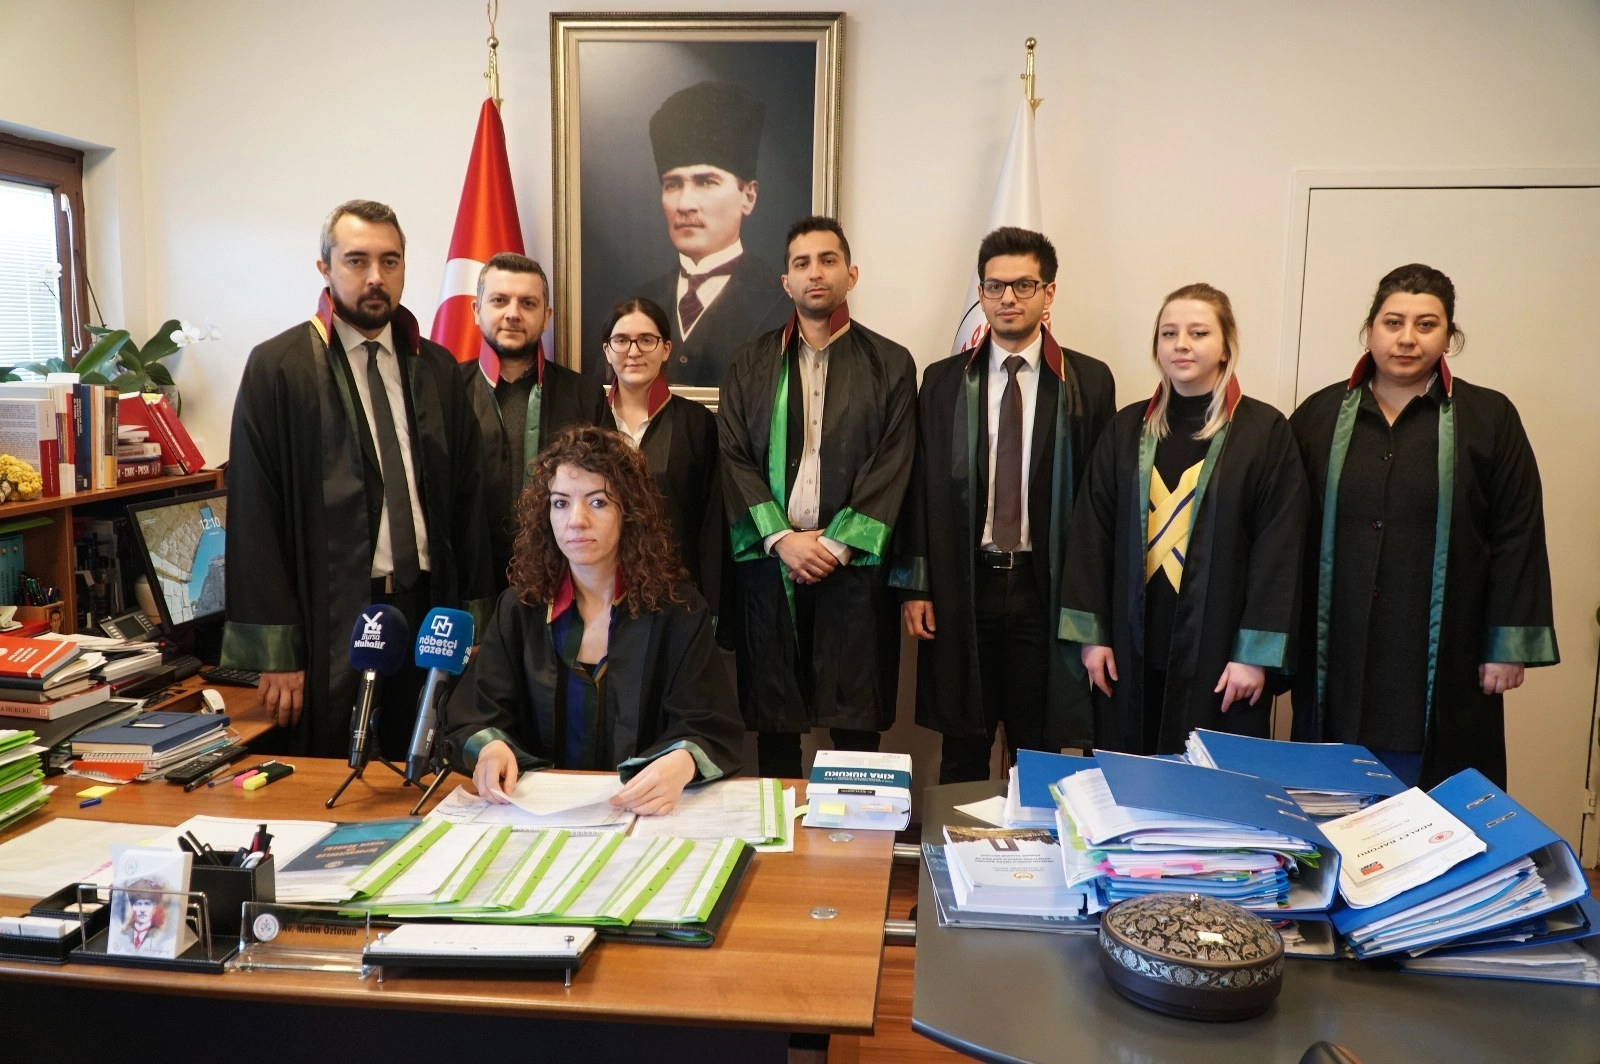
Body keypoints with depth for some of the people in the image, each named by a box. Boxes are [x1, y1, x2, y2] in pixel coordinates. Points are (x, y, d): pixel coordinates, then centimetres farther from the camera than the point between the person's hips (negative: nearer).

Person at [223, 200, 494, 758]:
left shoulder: (437, 368, 9)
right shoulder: (278, 368, -4)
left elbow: (466, 498, 11)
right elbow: (254, 516, -6)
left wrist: (473, 618, 7)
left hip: (428, 609, 4)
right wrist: (276, 651, -9)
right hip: (330, 619, -4)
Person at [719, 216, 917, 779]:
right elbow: (734, 457, 2)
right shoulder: (751, 364, 10)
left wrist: (837, 545, -11)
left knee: (857, 722, 3)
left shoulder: (890, 363, 6)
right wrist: (782, 537, -10)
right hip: (769, 559, 2)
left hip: (854, 562, -1)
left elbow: (893, 466, -2)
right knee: (773, 717, 8)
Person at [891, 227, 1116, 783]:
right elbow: (921, 488, 4)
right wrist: (914, 587, 0)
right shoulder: (943, 381, 5)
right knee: (963, 749, 11)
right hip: (962, 587, 1)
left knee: (1039, 750, 10)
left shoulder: (1089, 381, 1)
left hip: (1047, 589, -1)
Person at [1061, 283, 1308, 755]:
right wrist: (1089, 632, 0)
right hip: (1132, 647, 3)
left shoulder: (1265, 430, -4)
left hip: (1217, 649, -3)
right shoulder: (1128, 428, 6)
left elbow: (1279, 548, -7)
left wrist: (1256, 652, -11)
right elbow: (1091, 532, 5)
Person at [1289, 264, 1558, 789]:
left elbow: (1517, 538, 0)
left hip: (1442, 660, -1)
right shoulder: (1319, 415, 5)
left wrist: (1510, 645, -4)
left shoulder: (1490, 418, 2)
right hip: (1337, 656, 1)